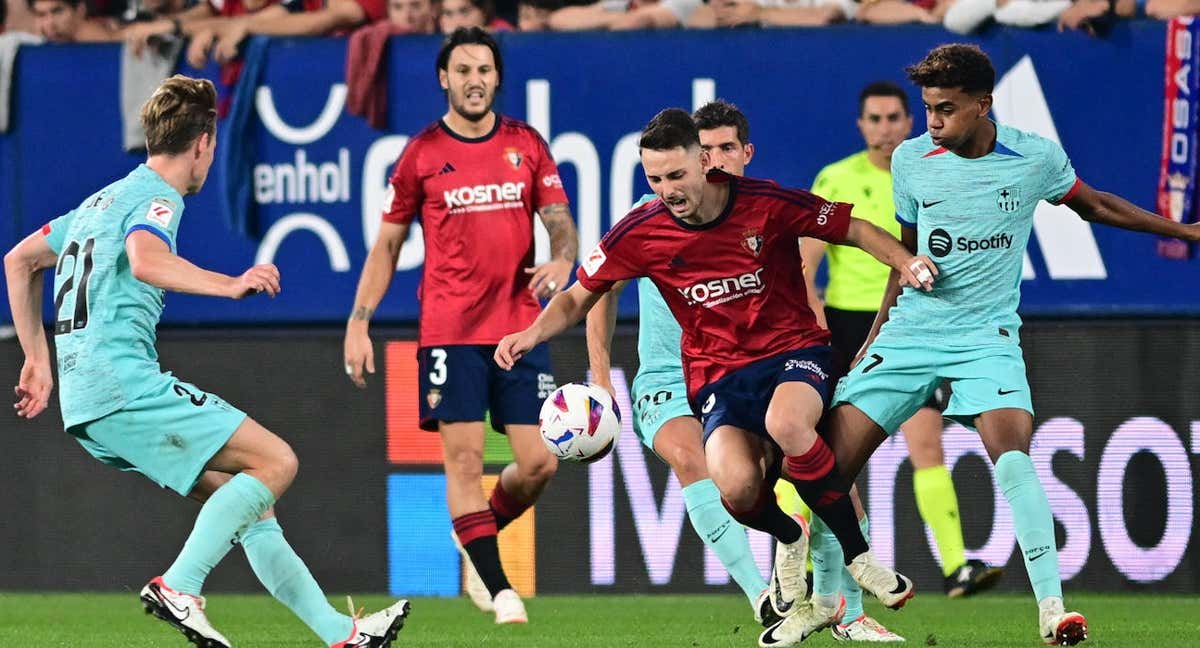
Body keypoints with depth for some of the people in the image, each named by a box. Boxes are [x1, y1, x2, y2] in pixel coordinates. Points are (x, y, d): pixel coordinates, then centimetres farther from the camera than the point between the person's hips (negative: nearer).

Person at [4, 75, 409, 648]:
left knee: (244, 499, 11)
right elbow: (144, 259, -28)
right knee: (275, 462, -12)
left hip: (84, 398, 10)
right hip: (124, 382, -10)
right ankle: (178, 587, -20)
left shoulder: (102, 200, 24)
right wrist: (230, 285, -30)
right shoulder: (158, 198, -5)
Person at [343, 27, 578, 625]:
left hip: (520, 327, 2)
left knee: (538, 462, -2)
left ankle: (477, 539, 25)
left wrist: (561, 261, -15)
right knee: (464, 458, -9)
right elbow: (386, 245, 8)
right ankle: (496, 588, -4)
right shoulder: (422, 154, 3)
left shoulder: (526, 145, 8)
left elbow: (561, 223, 9)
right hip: (449, 330, -2)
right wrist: (358, 323, 1)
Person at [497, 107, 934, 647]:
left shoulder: (766, 205, -10)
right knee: (735, 485, -30)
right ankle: (790, 538, 9)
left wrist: (907, 264, -16)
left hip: (793, 351, -2)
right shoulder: (640, 233, -5)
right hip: (717, 374, 2)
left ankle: (858, 557, -18)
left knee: (786, 422, -39)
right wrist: (532, 334, -11)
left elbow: (856, 230, 2)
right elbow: (578, 299, 8)